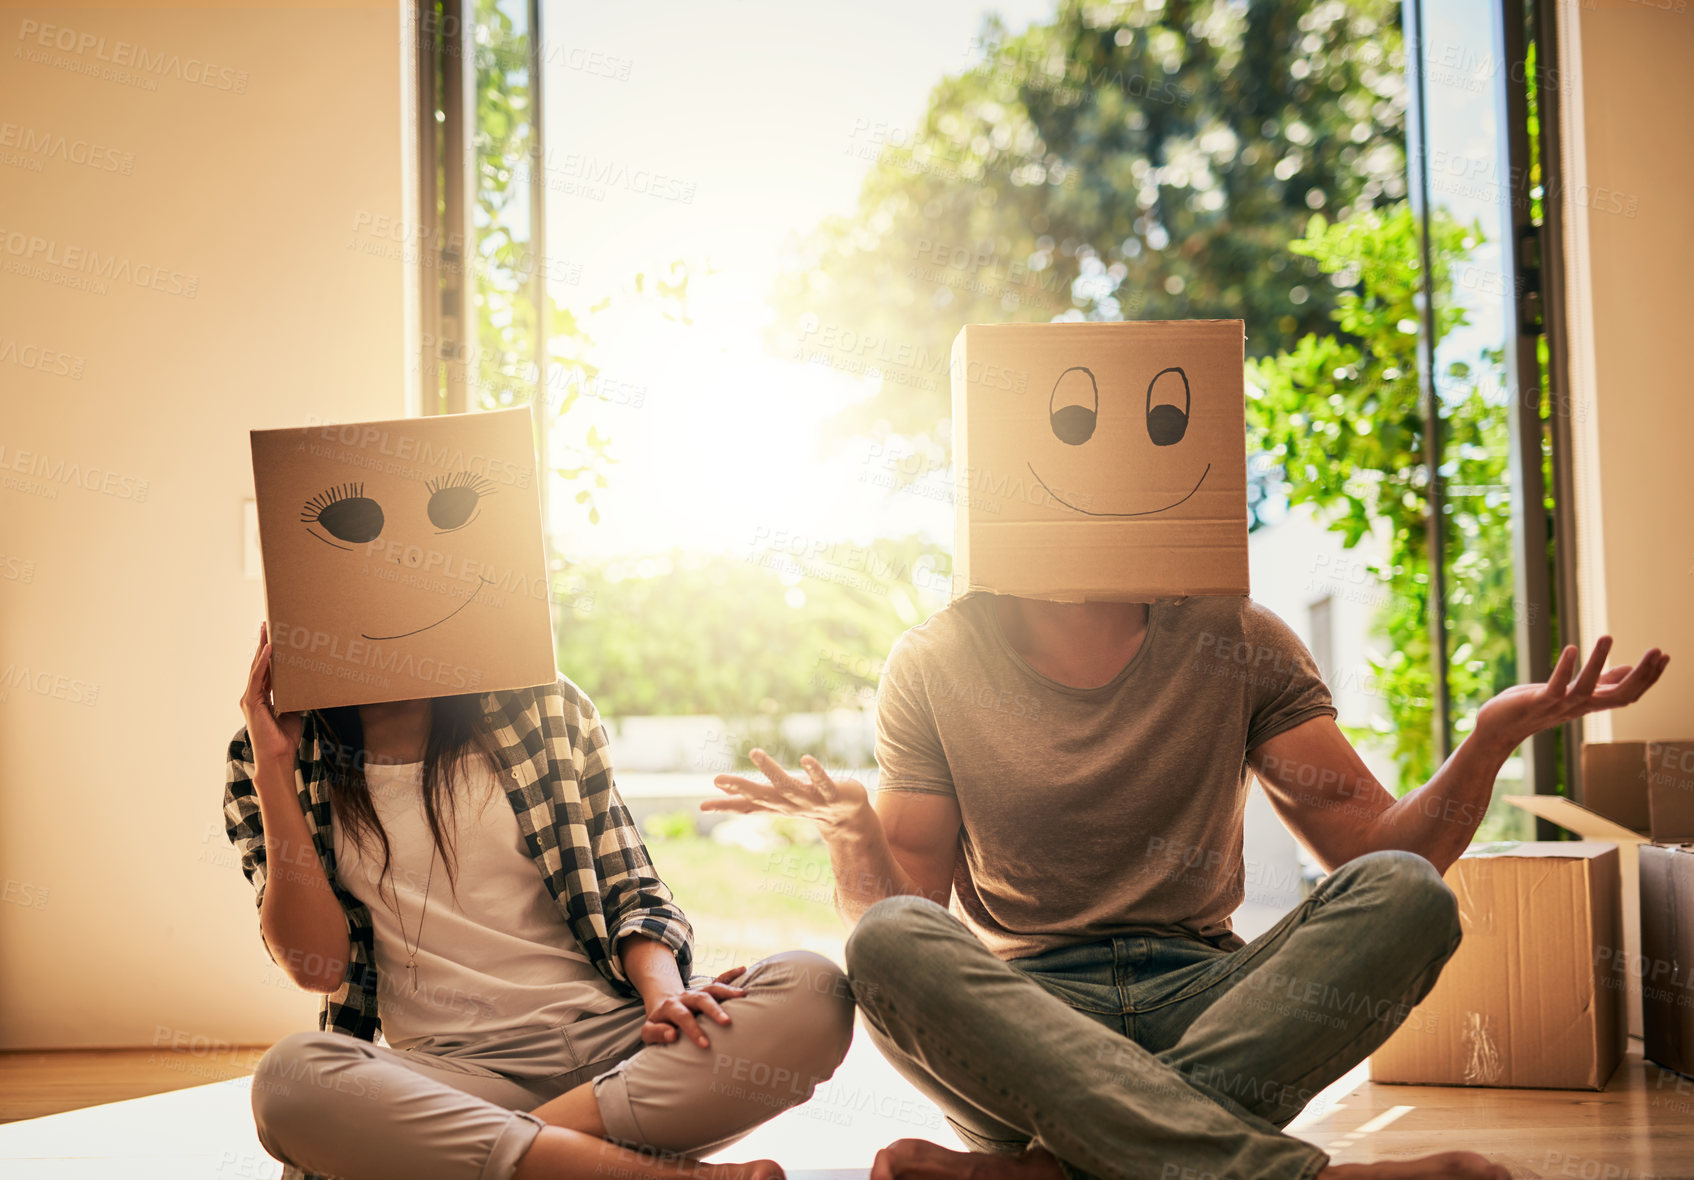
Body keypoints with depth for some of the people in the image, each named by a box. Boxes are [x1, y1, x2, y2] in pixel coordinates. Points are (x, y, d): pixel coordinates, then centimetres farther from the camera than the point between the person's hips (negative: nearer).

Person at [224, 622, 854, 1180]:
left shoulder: (546, 708, 9)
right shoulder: (268, 761, 7)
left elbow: (628, 888, 9)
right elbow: (318, 966, -4)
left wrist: (662, 988, -12)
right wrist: (274, 770, -8)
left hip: (611, 1035, 2)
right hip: (452, 1068, -1)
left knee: (814, 992, -24)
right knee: (287, 1078, -34)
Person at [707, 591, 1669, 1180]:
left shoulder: (1234, 643, 4)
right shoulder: (938, 665, 2)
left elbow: (1380, 852, -1)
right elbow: (895, 916, -1)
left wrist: (1492, 740, -18)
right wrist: (853, 833, -23)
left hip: (1206, 1003, 1)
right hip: (1017, 1019, -1)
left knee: (1404, 895, -24)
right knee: (886, 943, -33)